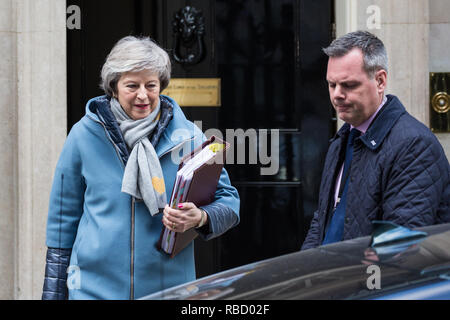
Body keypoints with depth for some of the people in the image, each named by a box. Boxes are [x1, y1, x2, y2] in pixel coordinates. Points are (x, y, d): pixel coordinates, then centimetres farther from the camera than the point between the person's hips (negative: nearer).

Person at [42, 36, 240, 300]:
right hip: (95, 287, 0)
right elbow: (64, 214, 7)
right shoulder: (84, 135, -1)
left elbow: (229, 201, 3)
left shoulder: (187, 136, -1)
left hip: (169, 287, 1)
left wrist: (200, 218, -20)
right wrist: (54, 292, 7)